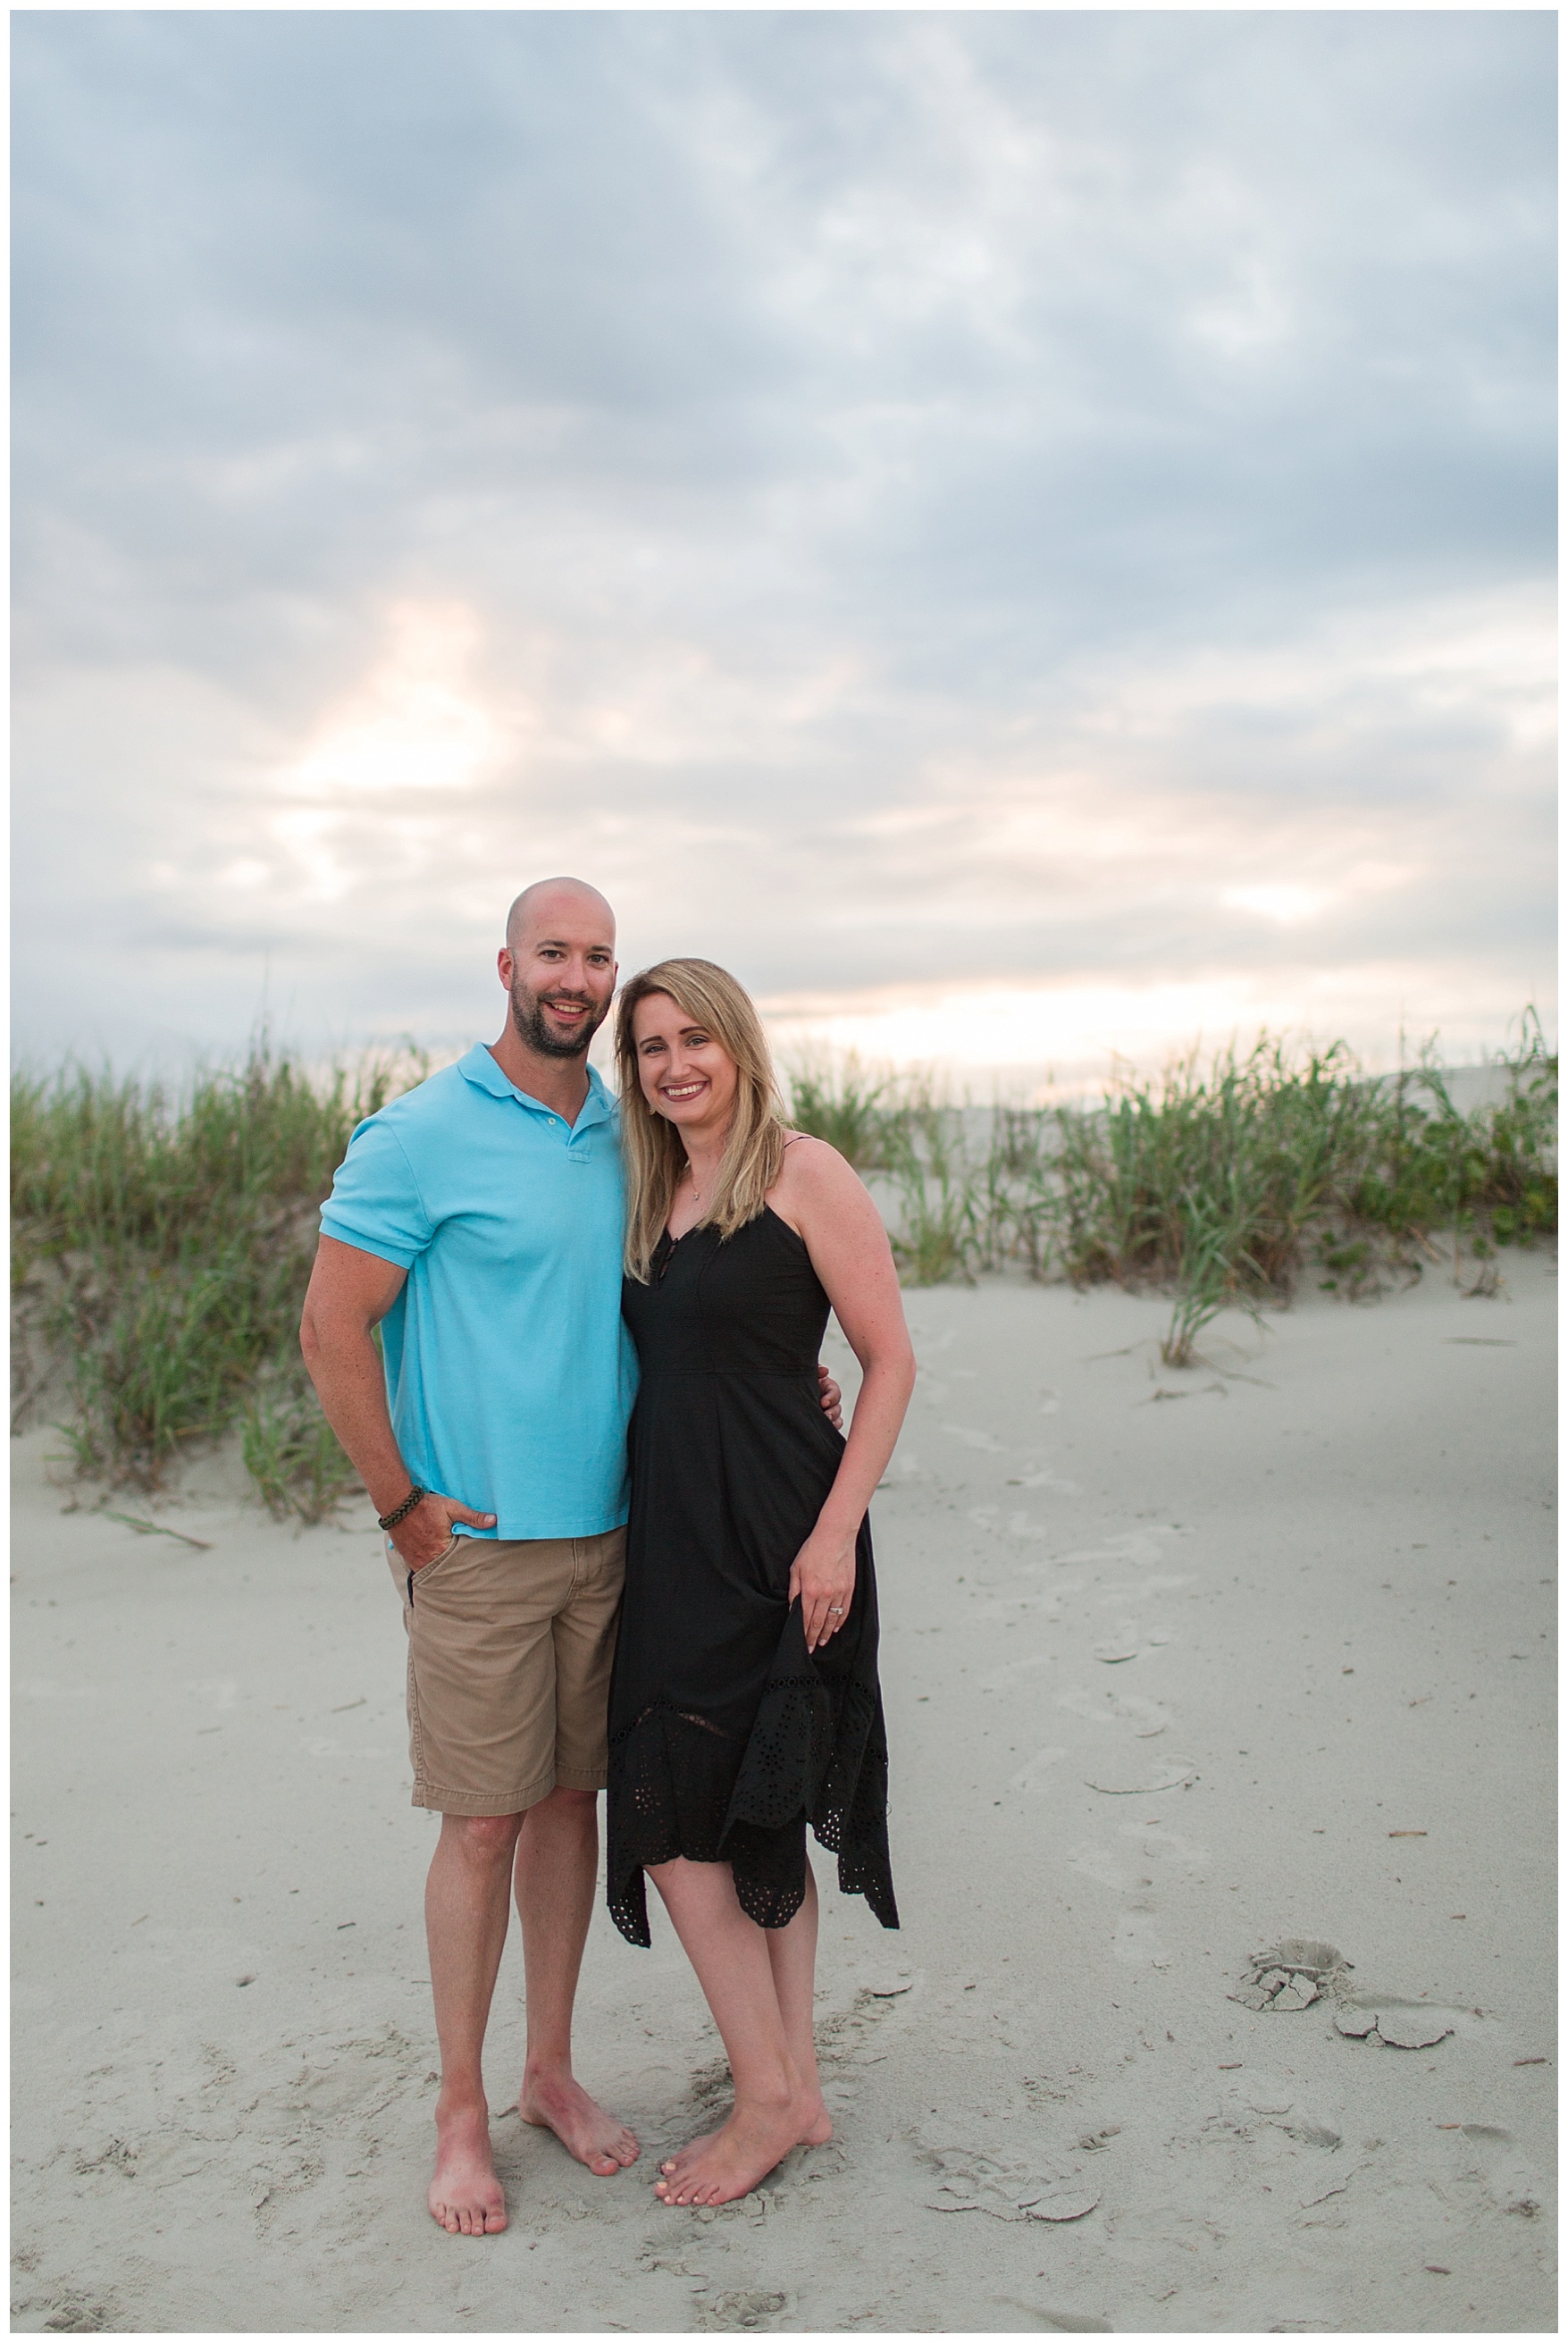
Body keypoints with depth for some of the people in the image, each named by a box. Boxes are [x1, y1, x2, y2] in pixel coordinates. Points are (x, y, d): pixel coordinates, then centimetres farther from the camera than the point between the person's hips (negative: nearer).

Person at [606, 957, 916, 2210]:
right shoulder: (651, 1195, 13)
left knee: (671, 1812, -4)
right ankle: (797, 2087, 27)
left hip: (777, 1533, -7)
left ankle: (768, 2099, 14)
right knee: (754, 1814, 14)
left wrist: (837, 1528, -16)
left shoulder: (802, 1171, -8)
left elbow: (891, 1358, -10)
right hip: (674, 1536, 7)